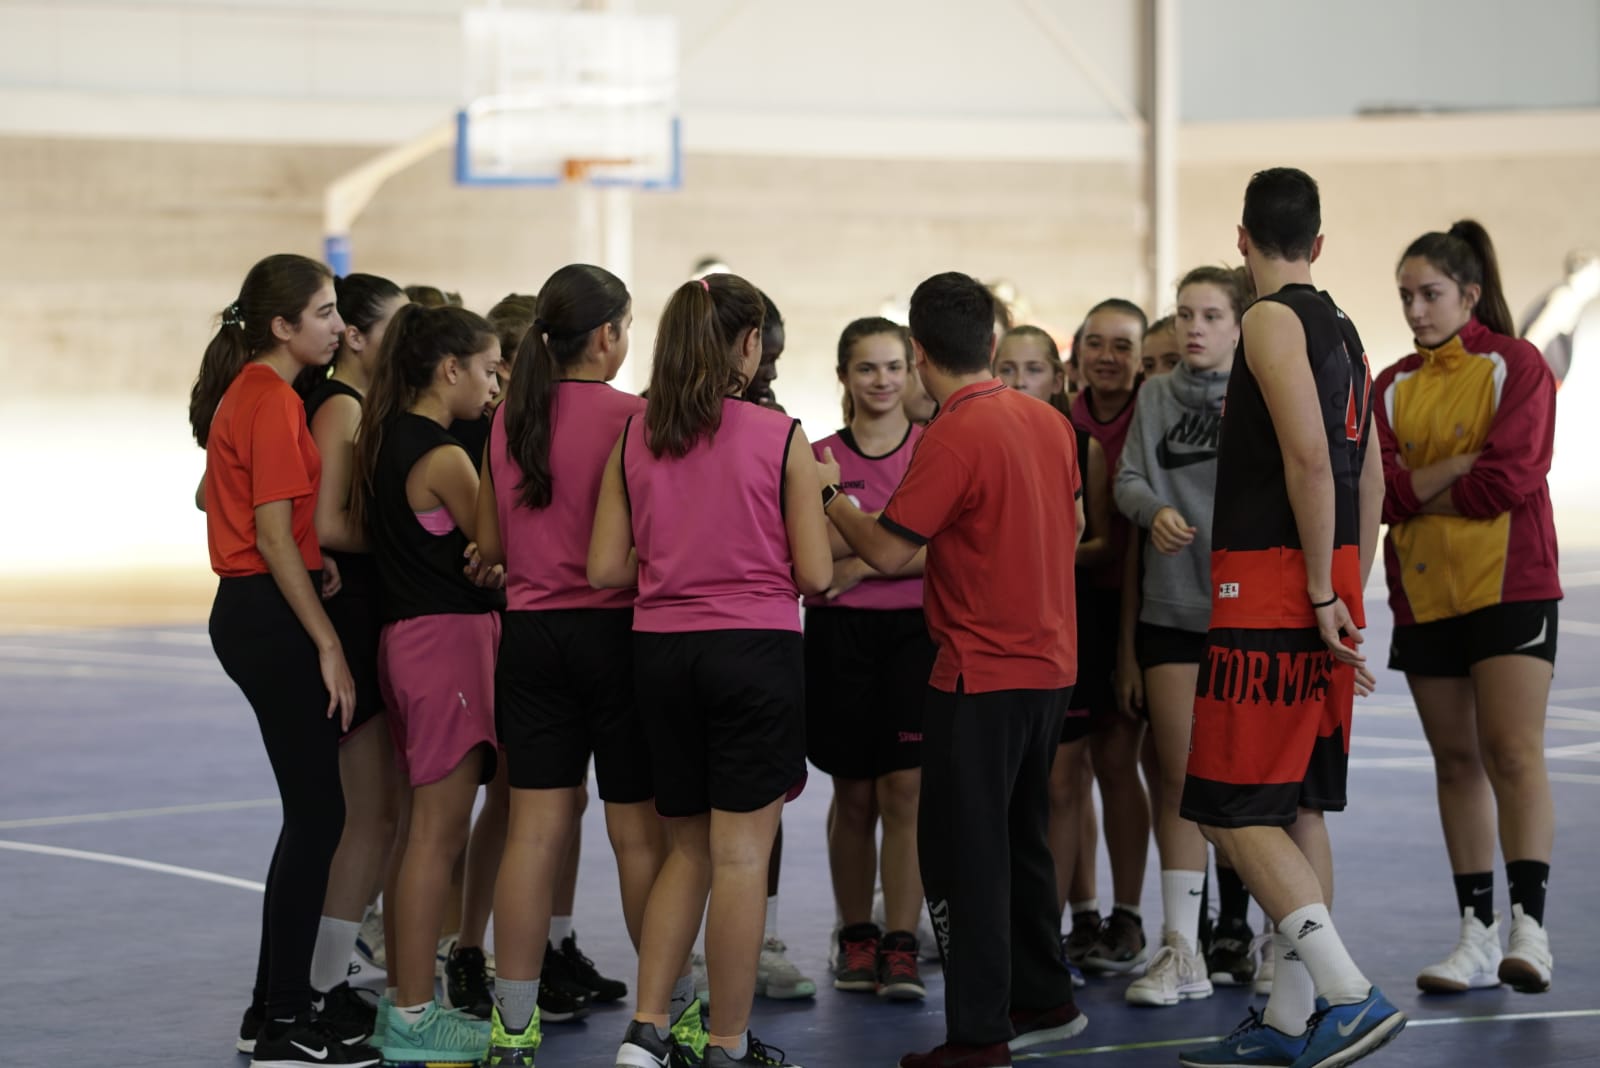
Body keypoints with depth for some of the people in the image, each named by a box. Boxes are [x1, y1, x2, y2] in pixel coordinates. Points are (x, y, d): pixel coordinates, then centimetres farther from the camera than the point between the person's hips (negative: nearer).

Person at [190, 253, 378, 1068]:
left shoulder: (246, 393, 14)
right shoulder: (275, 403, -16)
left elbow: (215, 497, 24)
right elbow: (274, 541, -19)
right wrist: (328, 647, -18)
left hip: (246, 611, 10)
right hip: (272, 614, -10)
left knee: (312, 812, 15)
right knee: (317, 815, -6)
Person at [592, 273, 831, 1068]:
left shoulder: (635, 437, 2)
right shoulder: (780, 438, -7)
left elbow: (606, 569, 1)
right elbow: (814, 575, -6)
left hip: (660, 646, 4)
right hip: (756, 646, -4)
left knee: (687, 848, 17)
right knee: (740, 854, 2)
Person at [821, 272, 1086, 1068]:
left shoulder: (953, 438, -19)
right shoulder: (1048, 420, 6)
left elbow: (886, 550, -16)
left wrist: (829, 494, 0)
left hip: (982, 673, -8)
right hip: (1050, 663, 8)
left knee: (961, 851, -2)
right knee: (1020, 836, 20)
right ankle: (1043, 1002, 28)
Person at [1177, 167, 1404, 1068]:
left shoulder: (1273, 320, -10)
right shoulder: (1343, 328, 17)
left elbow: (1308, 455, -21)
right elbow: (1371, 475, 18)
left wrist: (1321, 592, -18)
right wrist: (1349, 597, 18)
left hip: (1270, 586, -9)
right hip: (1324, 586, 9)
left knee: (1236, 811, -8)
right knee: (1298, 808, 12)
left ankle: (1350, 994, -17)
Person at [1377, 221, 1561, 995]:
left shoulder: (1515, 365, -2)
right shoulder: (1393, 387, 12)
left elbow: (1509, 477, -14)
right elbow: (1380, 488, -3)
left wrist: (1422, 489, -5)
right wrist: (1464, 465, -13)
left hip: (1509, 585, -5)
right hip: (1423, 595, 5)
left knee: (1512, 751, -13)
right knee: (1455, 759, 6)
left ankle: (1529, 925, -16)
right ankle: (1477, 935, 10)